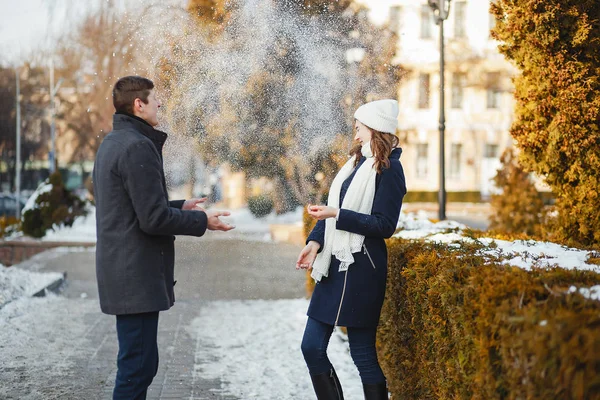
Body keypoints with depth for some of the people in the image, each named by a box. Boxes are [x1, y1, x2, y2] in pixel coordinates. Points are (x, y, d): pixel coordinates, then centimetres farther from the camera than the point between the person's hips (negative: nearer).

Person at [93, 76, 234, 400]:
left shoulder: (111, 143, 15)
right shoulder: (138, 146, -16)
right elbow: (154, 219, -19)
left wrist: (180, 206, 20)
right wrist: (202, 221, -7)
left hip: (121, 271, 10)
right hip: (138, 274, -10)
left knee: (136, 361, 17)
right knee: (138, 364, -4)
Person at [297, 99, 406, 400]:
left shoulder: (388, 168, -9)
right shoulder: (357, 162, 15)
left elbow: (384, 225, -14)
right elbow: (334, 207, 14)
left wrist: (337, 215, -19)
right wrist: (315, 241, -2)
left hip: (361, 269, -8)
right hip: (335, 265, 8)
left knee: (362, 353, -1)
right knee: (312, 347, 7)